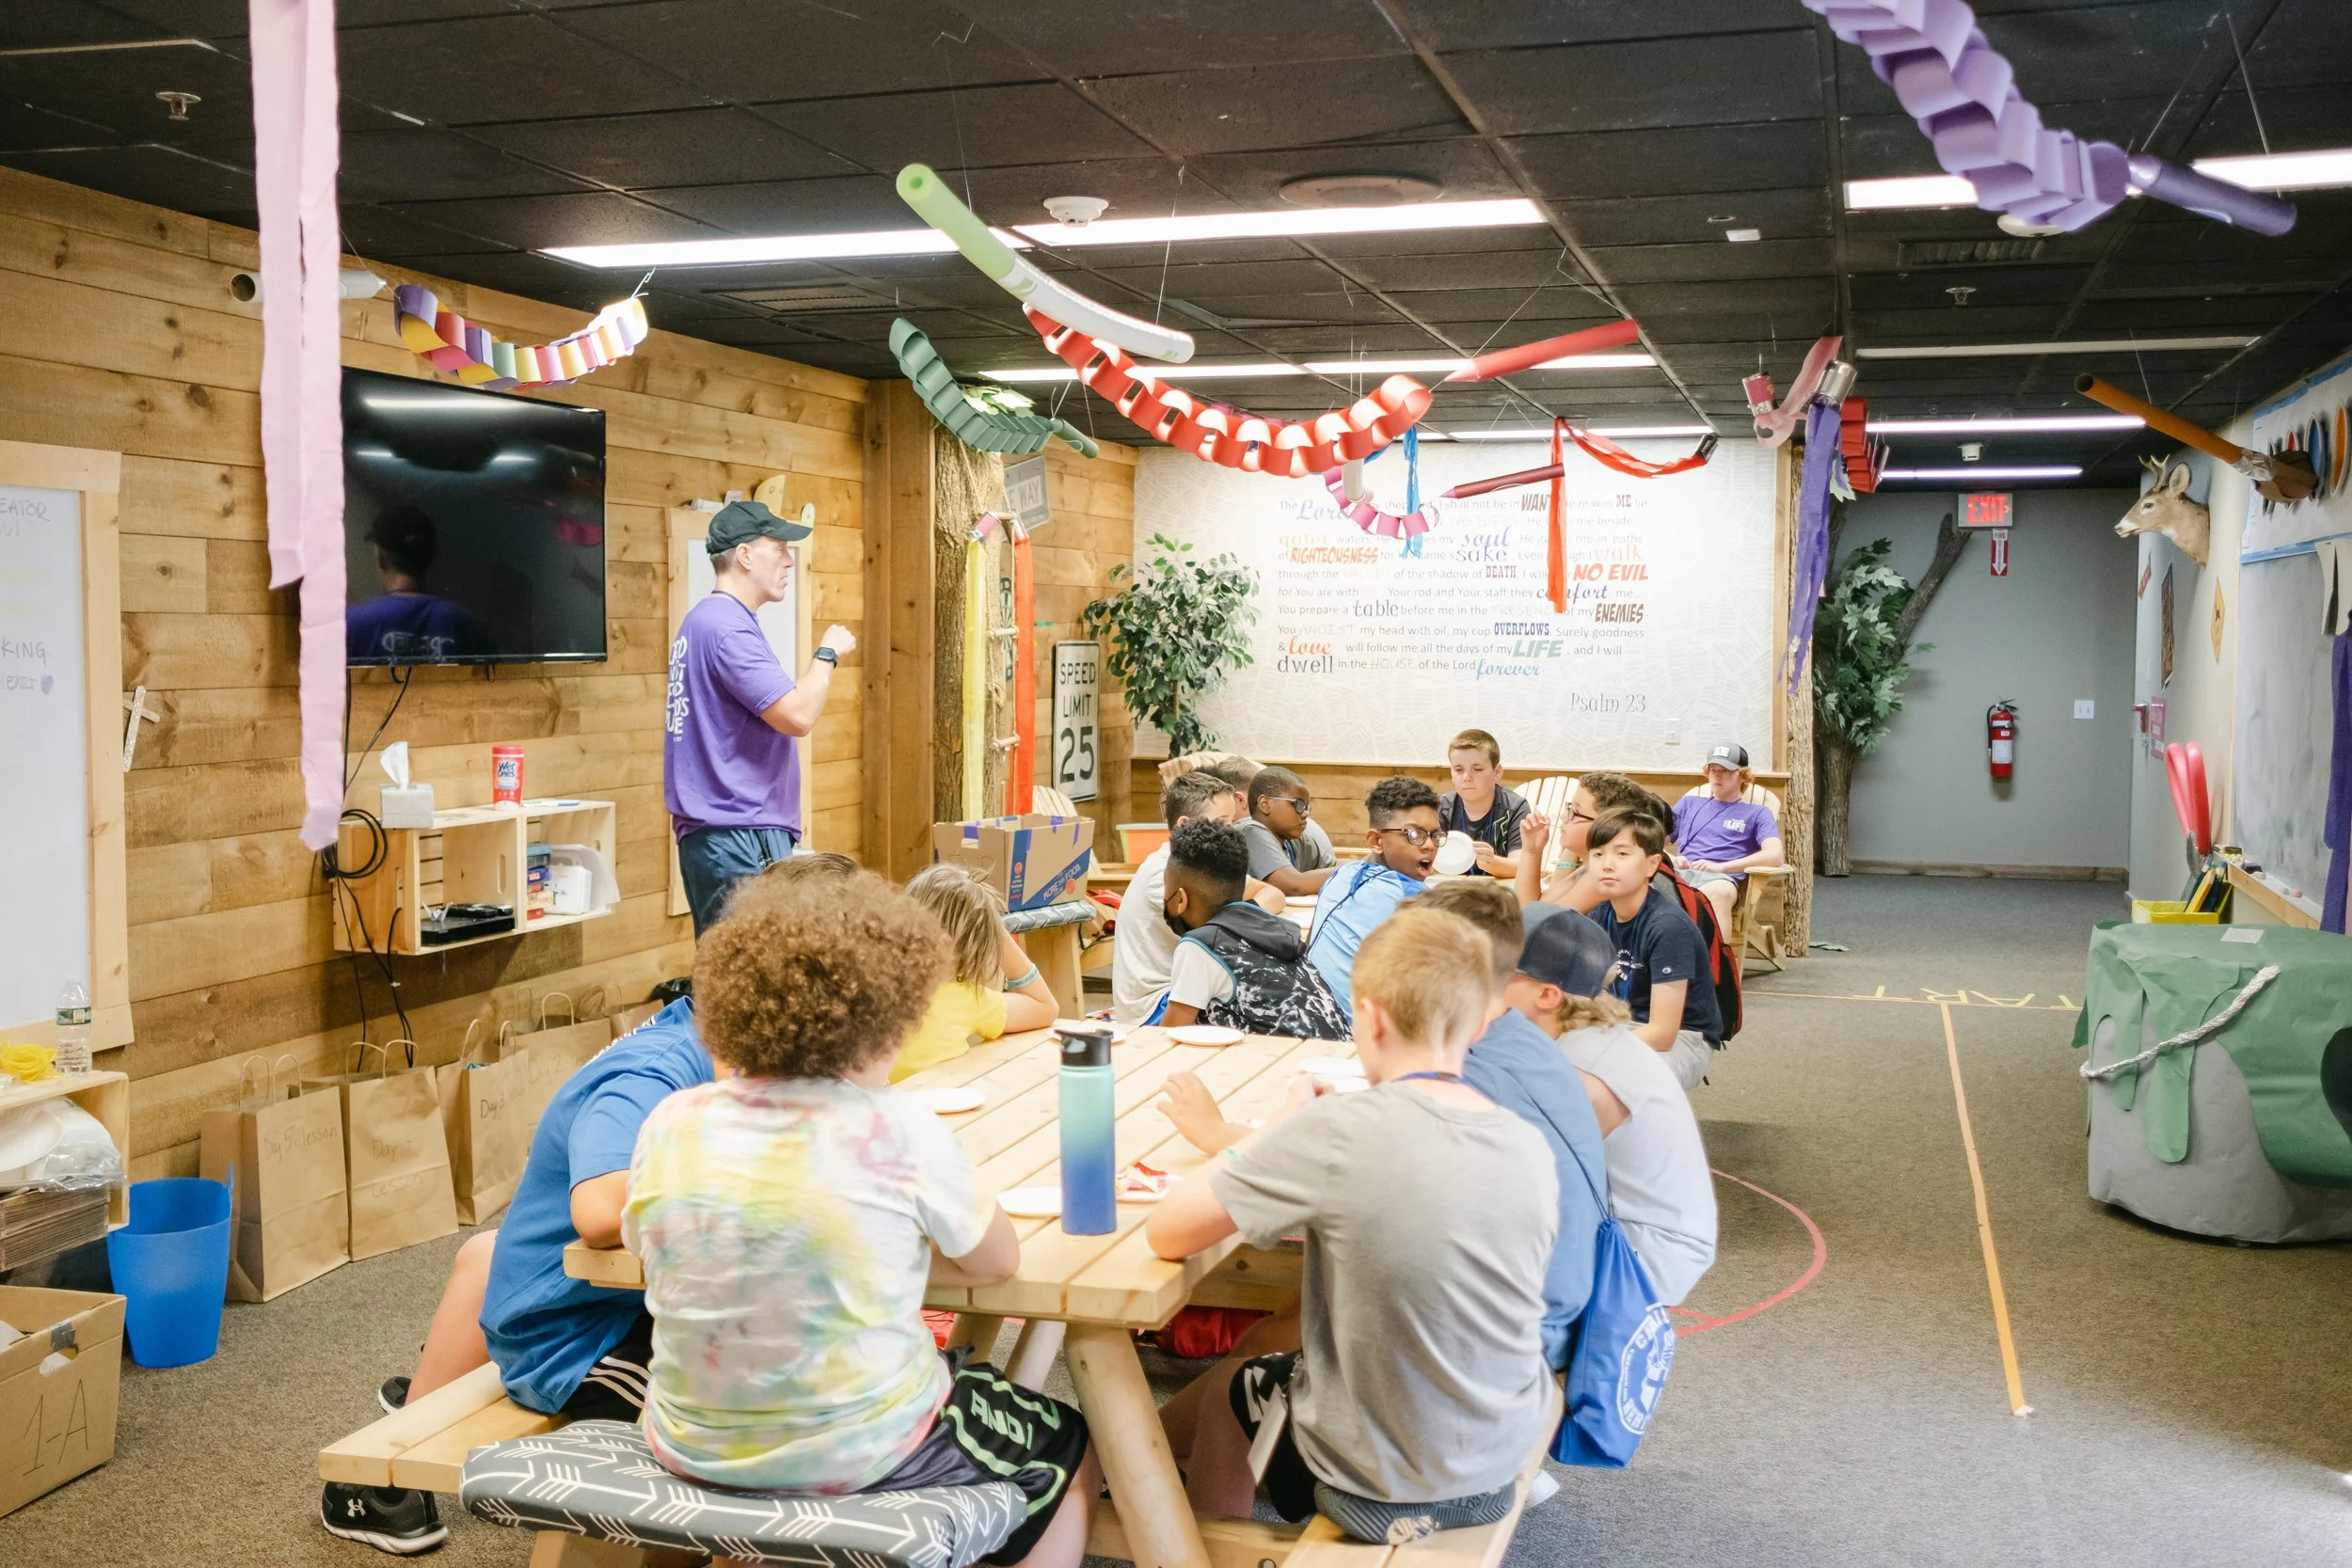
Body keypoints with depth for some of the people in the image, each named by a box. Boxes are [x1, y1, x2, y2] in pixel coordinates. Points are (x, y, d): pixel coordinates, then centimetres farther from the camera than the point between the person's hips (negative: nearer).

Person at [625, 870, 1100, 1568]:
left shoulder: (670, 1124, -8)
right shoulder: (900, 1136, -19)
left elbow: (651, 1257, 7)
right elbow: (996, 1262, -6)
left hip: (693, 1450, 5)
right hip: (854, 1456, -5)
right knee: (1070, 1447, 23)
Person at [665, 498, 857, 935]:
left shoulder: (701, 620, 17)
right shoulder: (729, 627, -15)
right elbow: (799, 717, -22)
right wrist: (828, 652, -7)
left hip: (705, 831, 11)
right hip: (741, 838, -11)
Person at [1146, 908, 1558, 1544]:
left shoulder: (1337, 1133, -26)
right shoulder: (1531, 1149, -10)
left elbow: (1166, 1234, -18)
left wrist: (1283, 1124, -6)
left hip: (1377, 1487, -4)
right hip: (1505, 1465, 5)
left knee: (1225, 1387, 28)